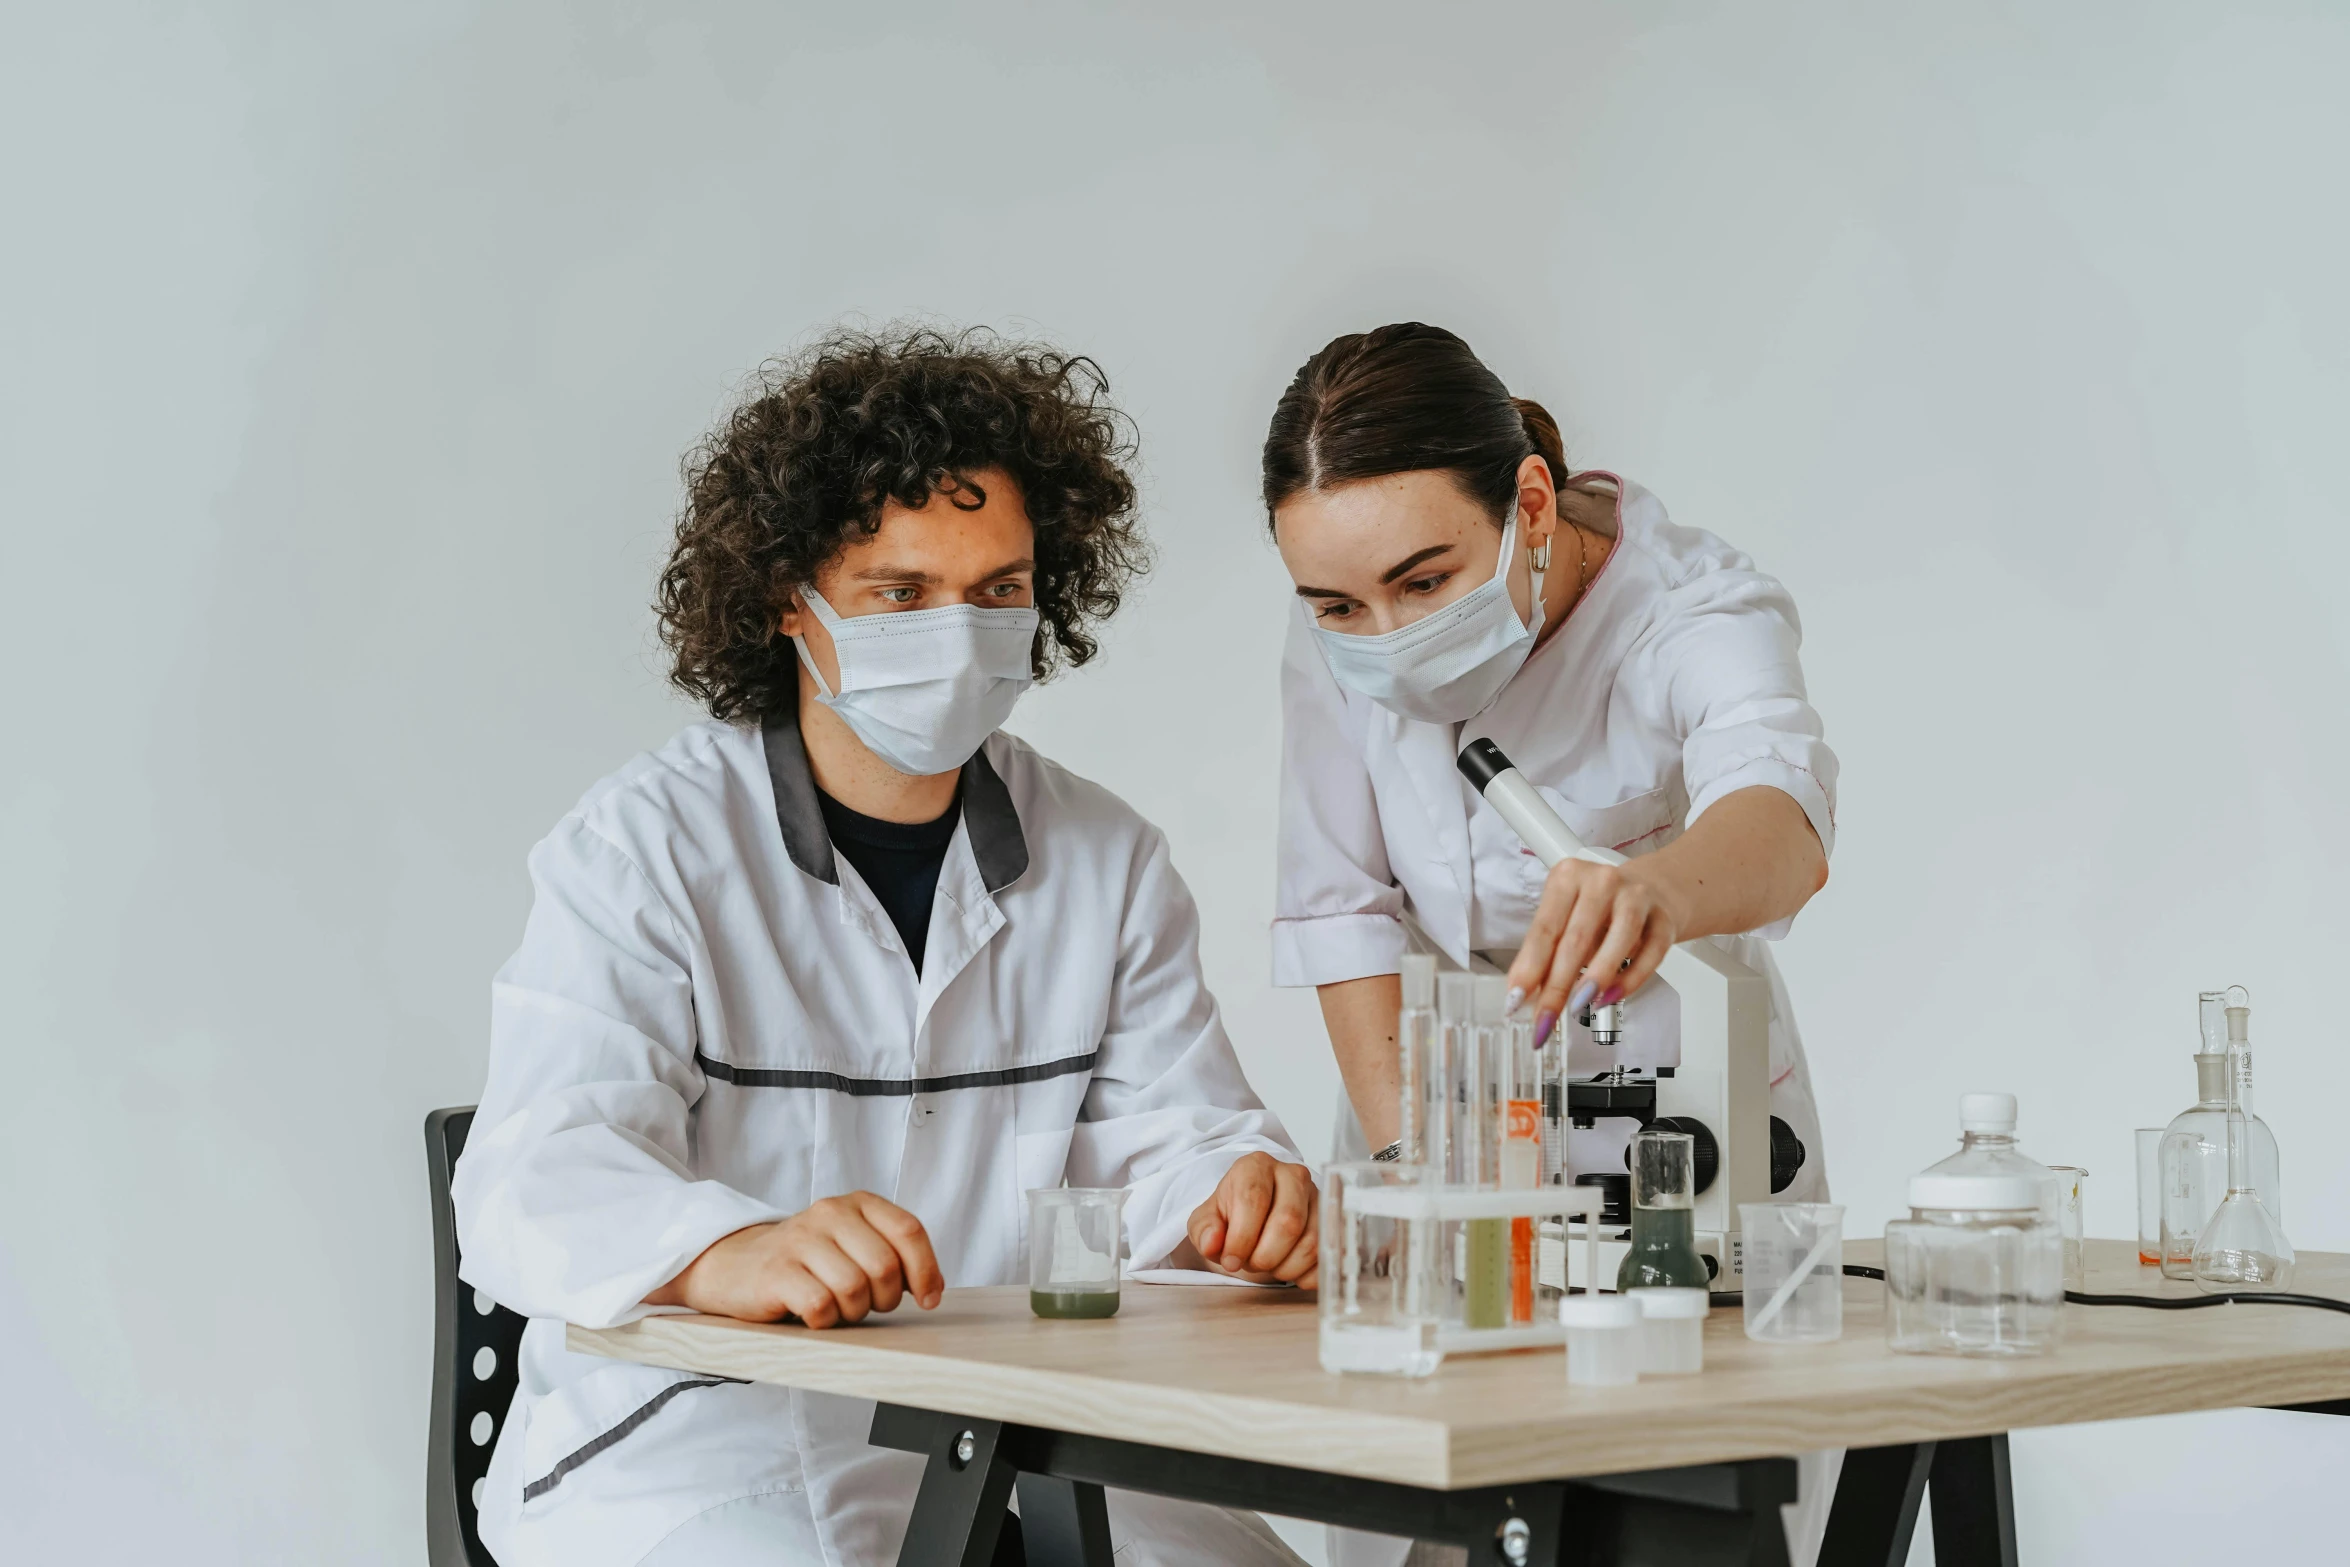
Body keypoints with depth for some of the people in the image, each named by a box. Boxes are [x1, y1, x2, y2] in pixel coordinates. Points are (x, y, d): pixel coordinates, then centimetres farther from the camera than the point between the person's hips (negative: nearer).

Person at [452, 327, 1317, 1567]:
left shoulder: (1108, 863, 10)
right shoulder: (645, 849, -6)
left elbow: (1162, 1132, 5)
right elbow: (538, 1175, -19)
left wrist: (1240, 1195, -22)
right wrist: (727, 1250, -42)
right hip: (691, 1441, -4)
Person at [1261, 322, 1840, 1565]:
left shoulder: (1698, 616, -24)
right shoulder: (1341, 641, -11)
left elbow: (1780, 816, -44)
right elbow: (1339, 909, -8)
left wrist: (1658, 885, -67)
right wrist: (1406, 1161, -17)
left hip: (1691, 1162, -2)